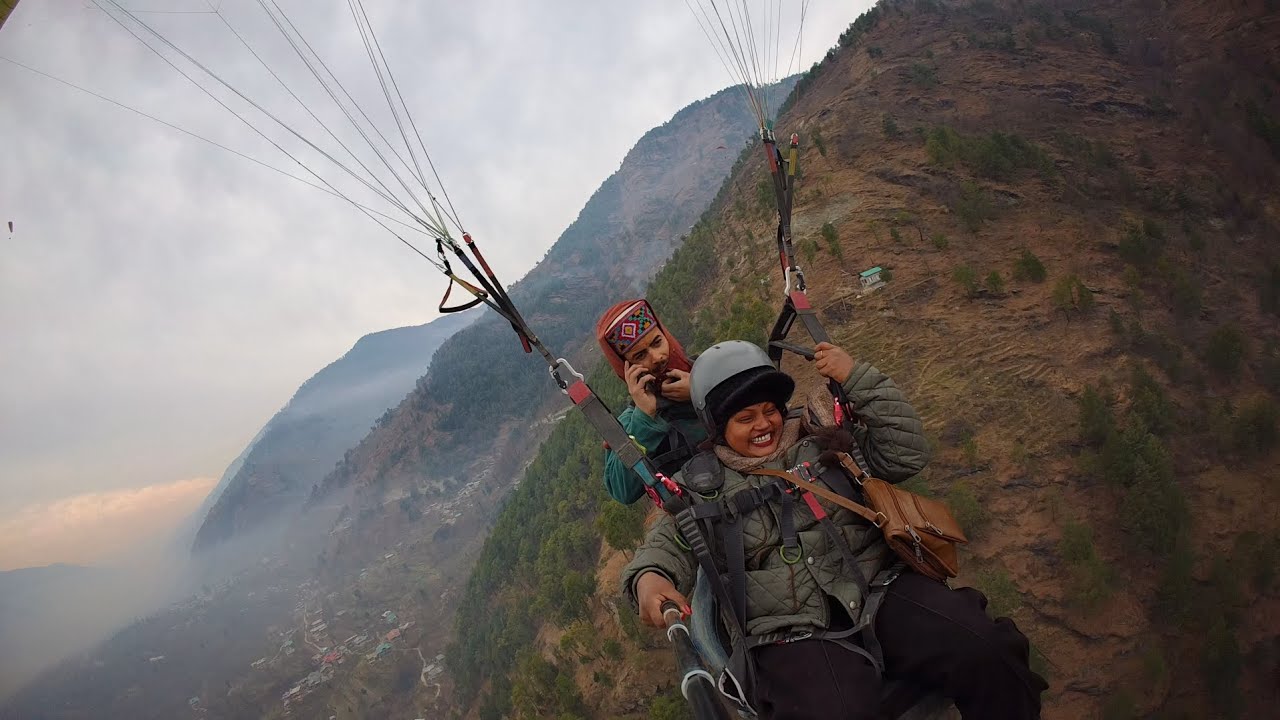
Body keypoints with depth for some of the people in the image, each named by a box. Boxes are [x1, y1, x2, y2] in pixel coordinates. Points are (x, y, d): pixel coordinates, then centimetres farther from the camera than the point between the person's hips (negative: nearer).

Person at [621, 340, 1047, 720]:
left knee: (987, 652, -20)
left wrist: (858, 379, -1)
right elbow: (667, 546, 2)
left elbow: (905, 456, 7)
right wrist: (649, 577, -22)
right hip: (791, 635, -2)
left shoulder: (820, 439, 12)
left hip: (881, 593, 3)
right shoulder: (700, 486, 8)